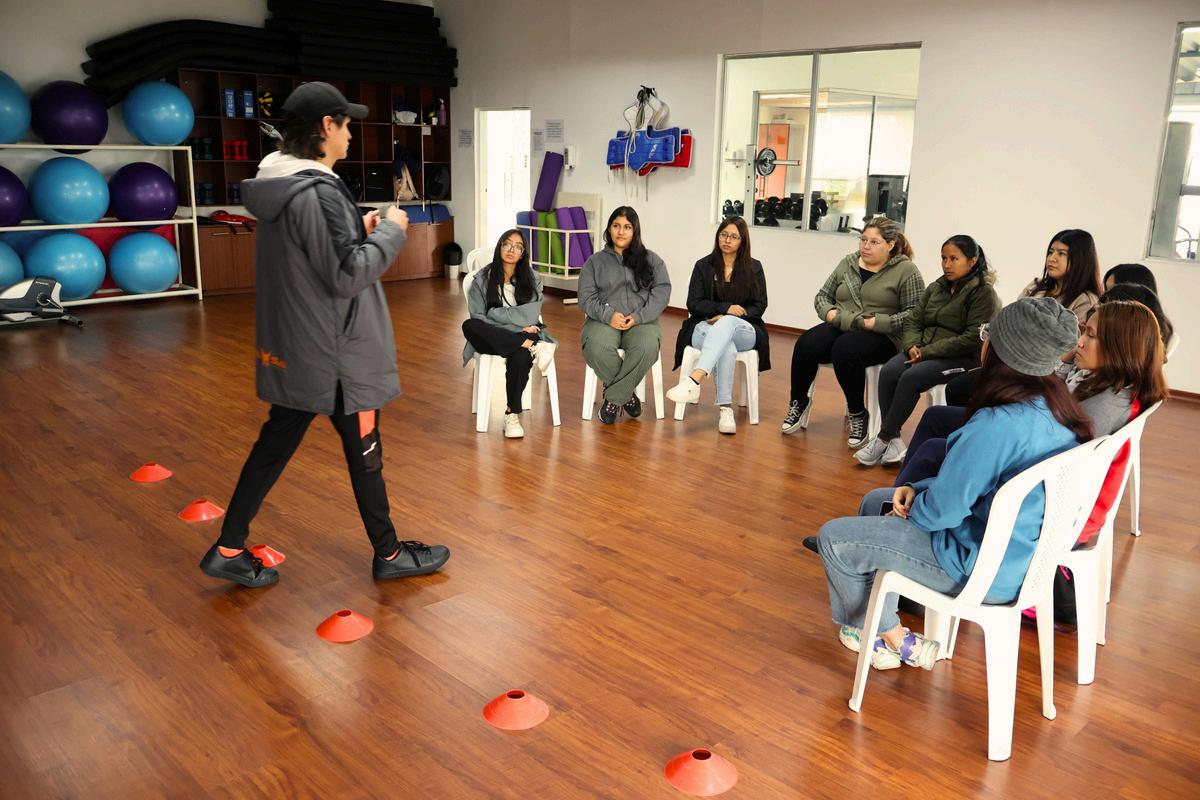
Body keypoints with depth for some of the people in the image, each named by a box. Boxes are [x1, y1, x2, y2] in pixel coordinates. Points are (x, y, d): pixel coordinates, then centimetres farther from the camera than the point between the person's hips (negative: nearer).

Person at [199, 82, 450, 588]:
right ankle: (389, 555, 24)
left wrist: (358, 231, 9)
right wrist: (390, 231, -11)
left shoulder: (276, 186, 7)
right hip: (337, 353, -9)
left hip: (293, 349, 9)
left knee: (275, 444, 15)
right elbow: (348, 276, -23)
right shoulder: (319, 192, -22)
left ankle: (229, 551, 23)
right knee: (364, 453, 7)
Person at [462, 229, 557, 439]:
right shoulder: (482, 279, 4)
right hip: (492, 340, 0)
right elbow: (477, 318, -5)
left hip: (522, 336, 0)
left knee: (520, 356, -37)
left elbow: (530, 315, -4)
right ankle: (533, 347, -37)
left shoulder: (532, 280, 8)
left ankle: (512, 414, -25)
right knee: (469, 326, -34)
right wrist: (515, 323, -13)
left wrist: (496, 313, -13)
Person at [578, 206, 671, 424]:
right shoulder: (595, 262, 14)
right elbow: (586, 297, 5)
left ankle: (613, 398, -19)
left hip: (641, 322, 0)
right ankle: (626, 394, -11)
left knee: (648, 348, -36)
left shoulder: (651, 260, 14)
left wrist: (638, 317, -12)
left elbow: (662, 291, 2)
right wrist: (608, 315, -14)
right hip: (604, 321, 0)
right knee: (597, 349, -36)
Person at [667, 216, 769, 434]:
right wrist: (726, 308, -16)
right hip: (706, 328, 0)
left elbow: (759, 306, 4)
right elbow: (694, 304, 0)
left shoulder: (754, 268, 10)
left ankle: (694, 380, -58)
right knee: (727, 348, -38)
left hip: (744, 332, 0)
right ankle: (725, 408, -42)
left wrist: (725, 318, -11)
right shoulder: (703, 265, 8)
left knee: (726, 323, -39)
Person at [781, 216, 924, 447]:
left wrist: (877, 322, -18)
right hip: (839, 327, 5)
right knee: (805, 344, -26)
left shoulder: (906, 270, -2)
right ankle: (798, 402, -1)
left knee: (844, 350, -36)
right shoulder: (848, 263, 14)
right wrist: (829, 312, -3)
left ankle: (858, 415, -14)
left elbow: (913, 314, -9)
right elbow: (822, 296, 19)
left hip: (881, 337, -4)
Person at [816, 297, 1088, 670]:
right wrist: (918, 488, 1)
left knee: (833, 538, 0)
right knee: (874, 501, 22)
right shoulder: (1058, 410, -3)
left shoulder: (995, 426, -32)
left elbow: (941, 510, -23)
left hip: (986, 573, -9)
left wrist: (910, 507, -1)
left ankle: (892, 639, 20)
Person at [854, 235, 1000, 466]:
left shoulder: (983, 293, -6)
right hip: (922, 351, 6)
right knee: (888, 372, -23)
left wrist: (927, 352, -18)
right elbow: (913, 321, 15)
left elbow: (973, 339, -15)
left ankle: (883, 439, -18)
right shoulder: (935, 288, 14)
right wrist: (912, 346, -8)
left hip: (961, 359, -6)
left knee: (911, 377, -30)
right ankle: (893, 440, -20)